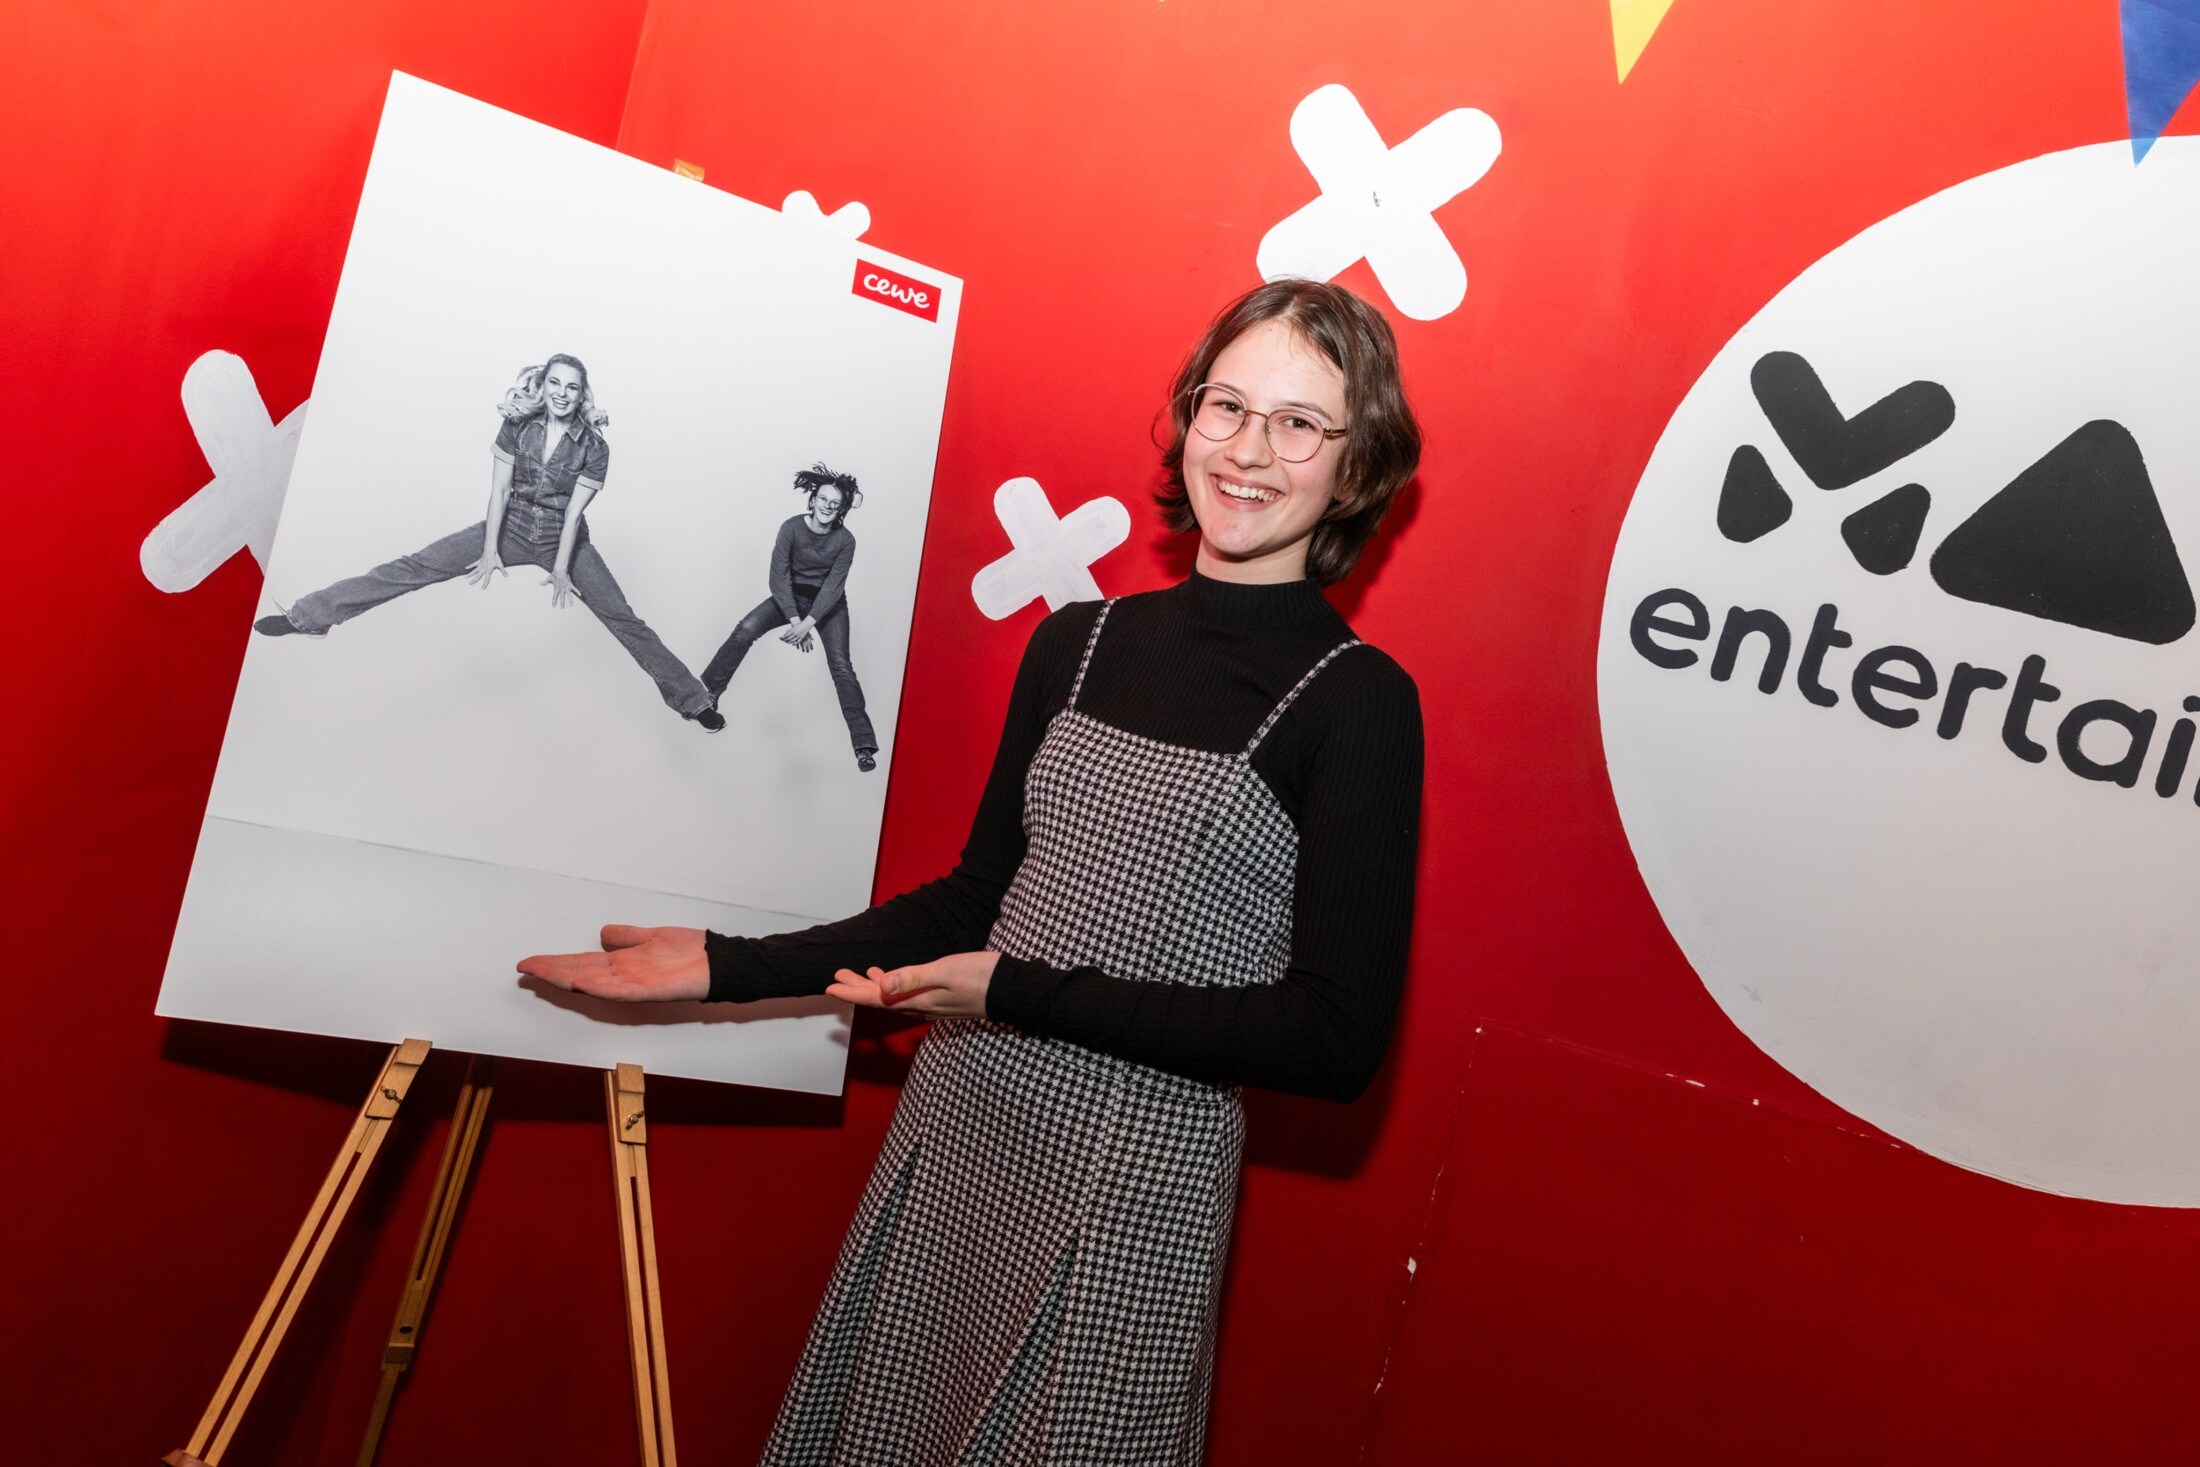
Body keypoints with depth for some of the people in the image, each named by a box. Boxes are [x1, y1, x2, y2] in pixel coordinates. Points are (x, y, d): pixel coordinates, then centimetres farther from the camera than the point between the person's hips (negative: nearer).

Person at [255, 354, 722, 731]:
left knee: (624, 620, -6)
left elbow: (573, 512, -14)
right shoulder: (518, 426, -7)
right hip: (512, 528, 2)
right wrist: (491, 550, -11)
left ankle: (692, 701, 2)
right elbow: (499, 490, -7)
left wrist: (561, 570, -15)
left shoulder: (594, 448, -12)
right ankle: (307, 616, -5)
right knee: (413, 568, -8)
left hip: (564, 541, -2)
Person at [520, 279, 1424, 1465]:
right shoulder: (1078, 643, 4)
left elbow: (1336, 1039, -14)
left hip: (1133, 1181, -5)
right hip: (950, 1137, 5)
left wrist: (1023, 994, -17)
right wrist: (735, 966, 8)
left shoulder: (1357, 701, -11)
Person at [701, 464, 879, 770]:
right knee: (747, 628, -20)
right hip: (792, 595, 2)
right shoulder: (792, 528, -18)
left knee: (840, 666, -14)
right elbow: (779, 576, -19)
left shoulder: (845, 541, -17)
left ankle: (864, 744, -16)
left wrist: (808, 623, -30)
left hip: (829, 603, -1)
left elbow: (833, 586, -20)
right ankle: (708, 692, -8)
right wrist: (795, 620, -26)